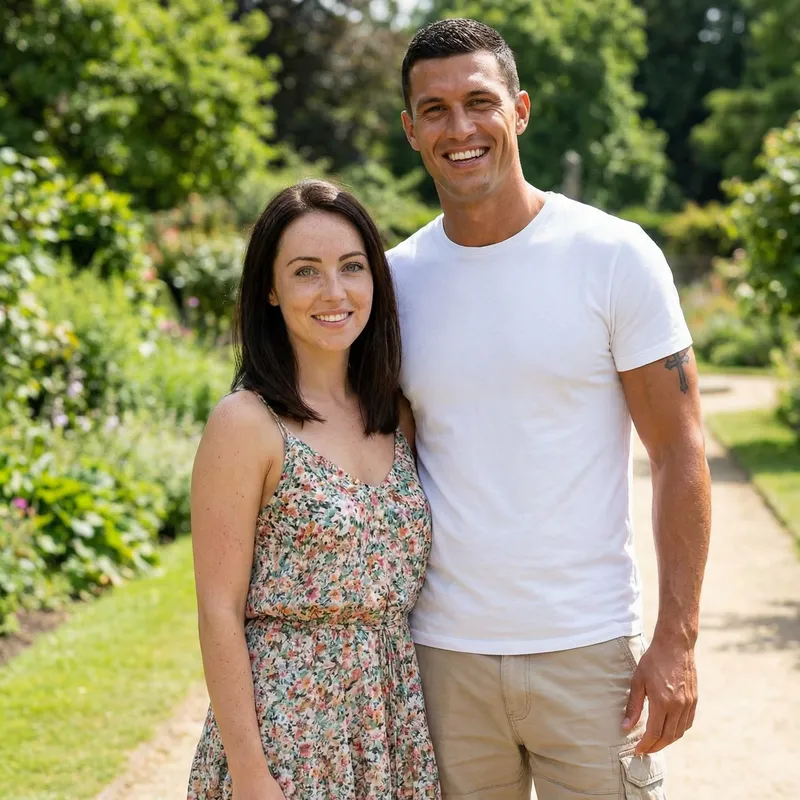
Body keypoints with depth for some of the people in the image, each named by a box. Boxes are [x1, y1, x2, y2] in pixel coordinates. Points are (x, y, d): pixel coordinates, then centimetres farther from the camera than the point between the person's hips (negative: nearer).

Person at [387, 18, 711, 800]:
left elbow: (679, 452, -5)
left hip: (586, 649, -3)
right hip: (442, 652, 3)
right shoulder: (395, 279, 4)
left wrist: (676, 639, -10)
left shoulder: (615, 257, -6)